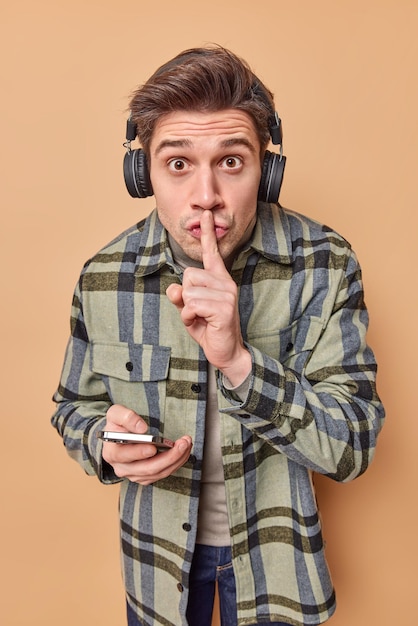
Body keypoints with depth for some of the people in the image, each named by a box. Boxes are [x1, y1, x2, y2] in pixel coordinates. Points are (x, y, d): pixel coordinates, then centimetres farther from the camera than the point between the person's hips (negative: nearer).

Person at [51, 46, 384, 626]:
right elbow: (76, 406, 0)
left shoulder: (323, 263, -21)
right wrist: (105, 440, -24)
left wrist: (239, 361, -38)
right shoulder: (105, 274, -15)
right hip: (156, 547, 2)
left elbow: (353, 447, -22)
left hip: (275, 550, -1)